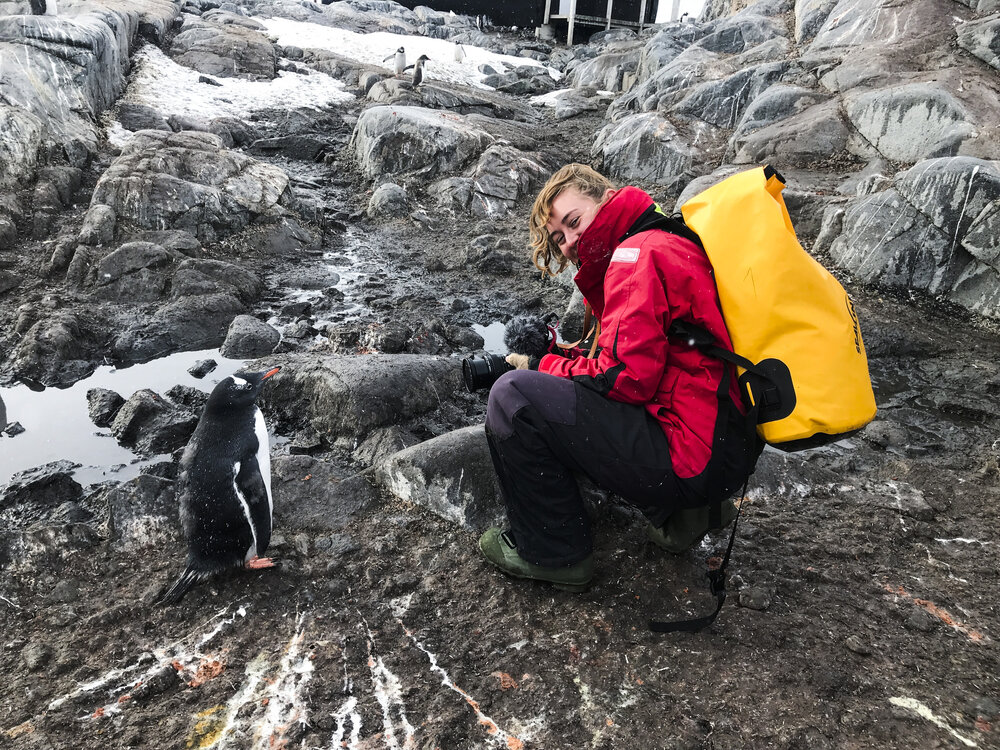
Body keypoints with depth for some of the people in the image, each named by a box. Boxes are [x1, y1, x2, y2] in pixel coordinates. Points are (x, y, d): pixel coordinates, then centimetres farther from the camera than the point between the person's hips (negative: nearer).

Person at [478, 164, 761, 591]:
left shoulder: (639, 252, -10)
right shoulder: (674, 244, 20)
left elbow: (627, 377, -18)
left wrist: (541, 366, -3)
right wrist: (560, 356, 10)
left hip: (698, 458, -11)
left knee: (514, 396, -14)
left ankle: (553, 553, 3)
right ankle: (678, 512, 16)